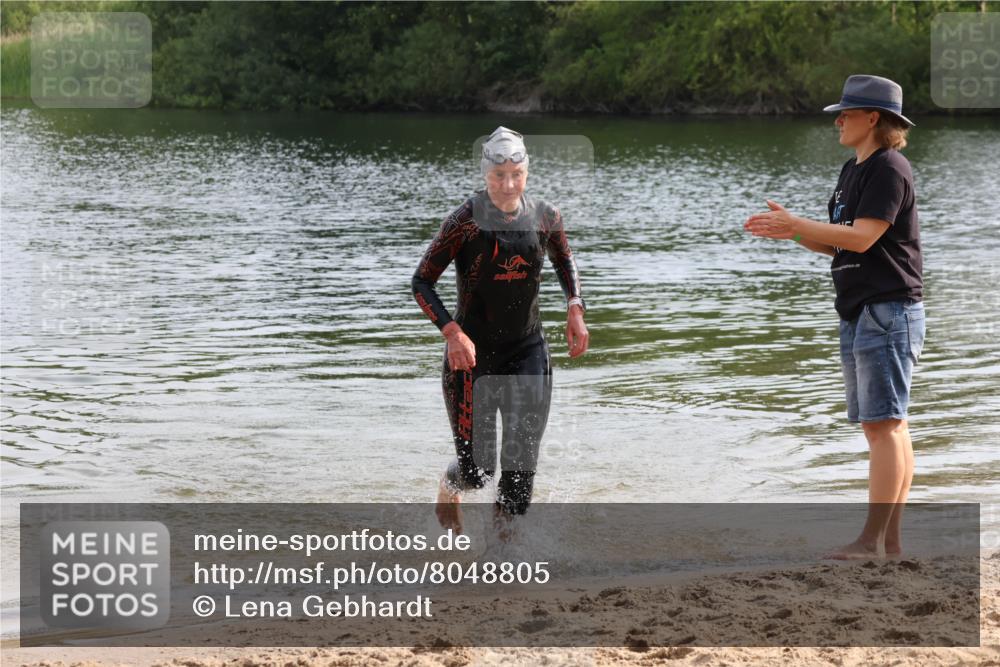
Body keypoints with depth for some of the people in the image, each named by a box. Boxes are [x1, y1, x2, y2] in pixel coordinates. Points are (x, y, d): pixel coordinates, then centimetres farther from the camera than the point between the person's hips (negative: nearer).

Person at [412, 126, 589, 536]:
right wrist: (452, 332, -25)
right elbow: (421, 283, -11)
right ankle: (449, 488, 41)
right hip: (472, 355, -3)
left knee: (521, 463, -8)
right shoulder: (466, 221, -14)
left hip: (528, 353, 3)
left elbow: (564, 260, 20)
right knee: (478, 469, 4)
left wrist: (574, 307, 3)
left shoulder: (545, 218, -2)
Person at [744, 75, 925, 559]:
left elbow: (862, 238, -21)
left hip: (890, 310, -10)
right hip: (858, 314, 10)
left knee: (885, 424, -11)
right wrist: (789, 231, 4)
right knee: (882, 426, 9)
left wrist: (794, 224, -18)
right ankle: (891, 539, 12)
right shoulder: (852, 171, 18)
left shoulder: (890, 169, -12)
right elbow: (837, 245, 19)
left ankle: (874, 539, -13)